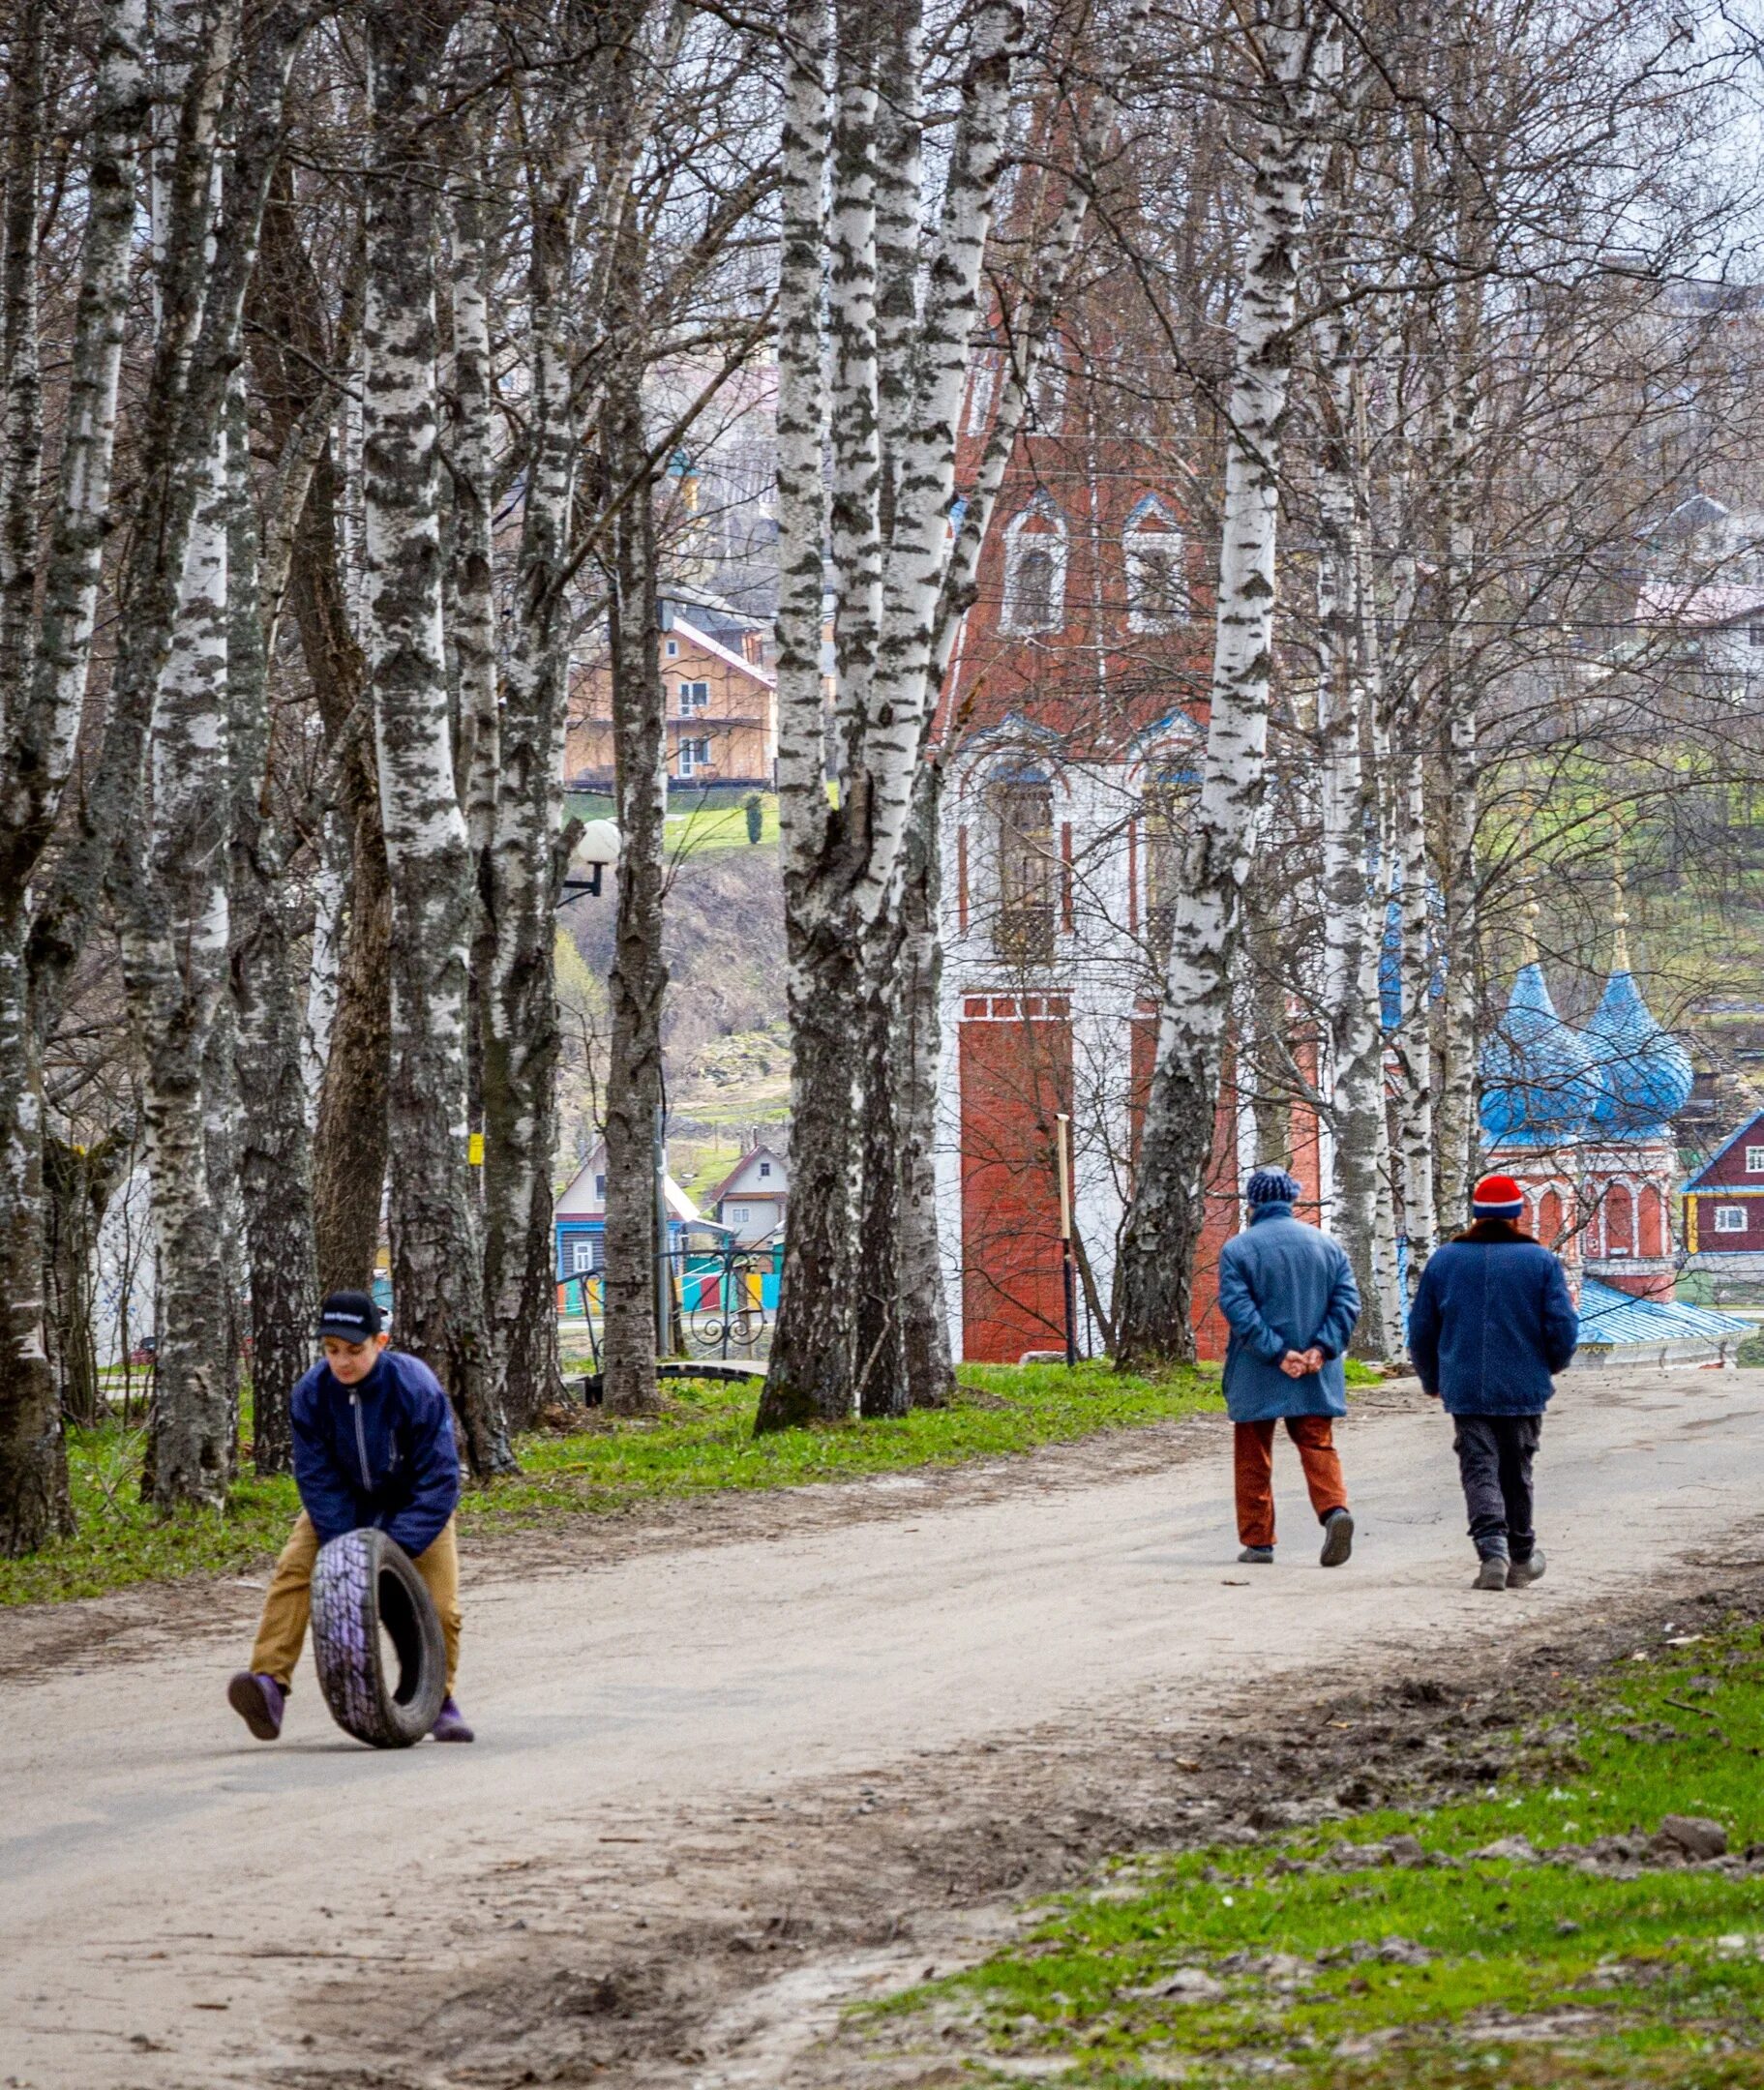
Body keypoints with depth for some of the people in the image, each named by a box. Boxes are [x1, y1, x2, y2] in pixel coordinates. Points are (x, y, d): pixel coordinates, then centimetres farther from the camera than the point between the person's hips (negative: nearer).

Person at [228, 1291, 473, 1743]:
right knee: (293, 1571, -21)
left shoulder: (417, 1390, -31)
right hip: (345, 1498, 2)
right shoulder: (311, 1393, -23)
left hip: (413, 1504, -2)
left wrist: (398, 1547, -33)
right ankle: (269, 1682, -32)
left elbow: (438, 1480, -27)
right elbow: (317, 1478, -17)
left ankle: (439, 1702, 13)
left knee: (440, 1604, -12)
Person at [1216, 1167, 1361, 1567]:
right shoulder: (1326, 1245, 7)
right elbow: (1348, 1301, -1)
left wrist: (1277, 1353, -15)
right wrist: (1321, 1348, -9)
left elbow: (1238, 1308, -15)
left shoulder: (1238, 1249, -4)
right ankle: (1335, 1509, -20)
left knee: (1254, 1459, 8)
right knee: (1318, 1447, 5)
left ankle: (1258, 1540, 11)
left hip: (1256, 1377, -2)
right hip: (1316, 1377, 2)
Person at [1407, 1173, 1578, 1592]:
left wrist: (1432, 1381, 24)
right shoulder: (1540, 1261, -1)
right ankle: (1521, 1557, 25)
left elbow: (1421, 1330, 8)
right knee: (1516, 1472, 14)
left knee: (1479, 1470, -2)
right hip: (1523, 1391, 0)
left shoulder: (1444, 1260, 4)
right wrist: (1550, 1367, 17)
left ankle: (1492, 1548, -23)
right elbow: (1563, 1329, -5)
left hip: (1465, 1391, 0)